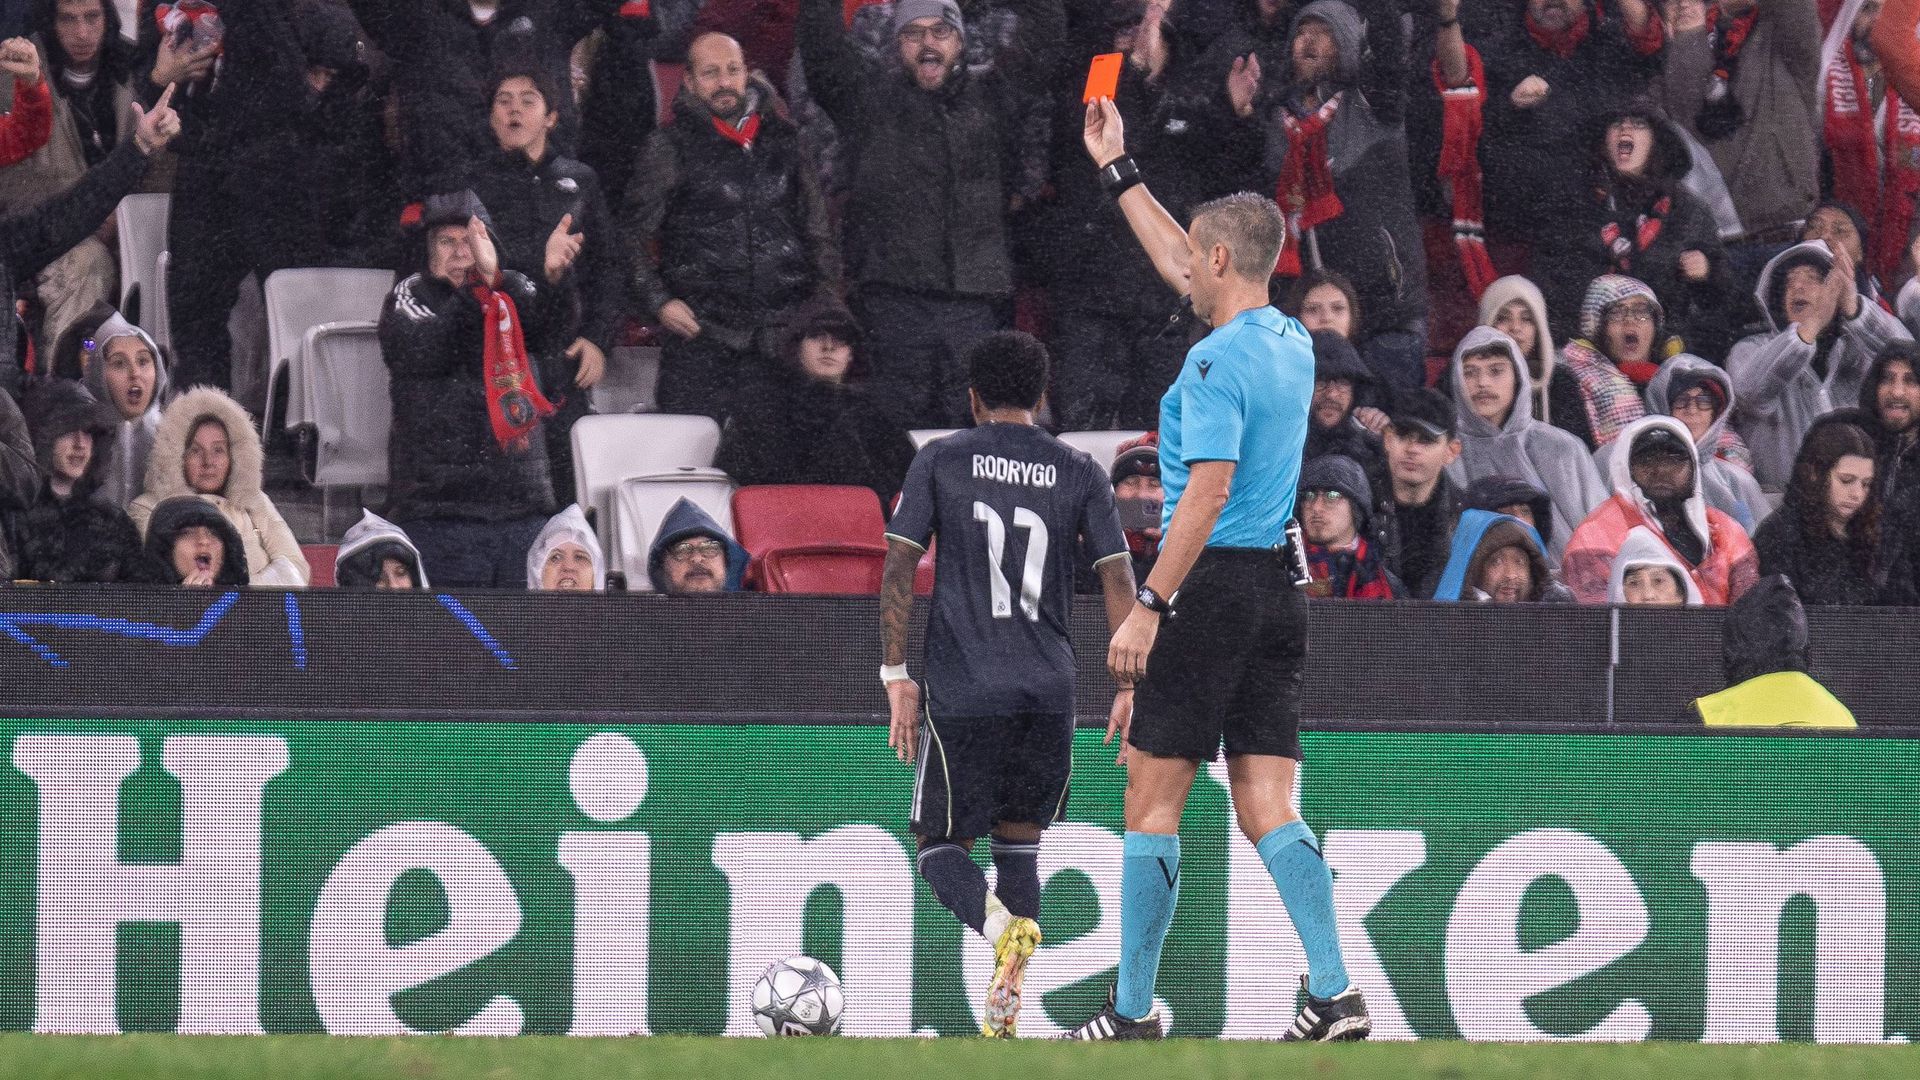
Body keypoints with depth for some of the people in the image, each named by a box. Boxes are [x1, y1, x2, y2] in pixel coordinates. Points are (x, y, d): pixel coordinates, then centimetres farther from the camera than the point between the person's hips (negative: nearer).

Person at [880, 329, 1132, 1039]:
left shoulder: (938, 462, 4)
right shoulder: (1079, 474, 7)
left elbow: (898, 569, -2)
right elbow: (1118, 579, 2)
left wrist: (896, 675, 1)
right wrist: (1129, 686, 6)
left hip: (962, 688, -2)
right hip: (1048, 689, 2)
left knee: (941, 848, 6)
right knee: (1019, 845, 14)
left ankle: (999, 924, -27)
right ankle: (1006, 1009, 2)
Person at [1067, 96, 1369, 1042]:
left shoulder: (1217, 363, -13)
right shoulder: (1292, 344, 13)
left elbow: (1207, 492, -22)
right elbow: (1183, 272, 29)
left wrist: (1149, 606, -24)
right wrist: (1118, 174, 37)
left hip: (1215, 584, -8)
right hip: (1280, 589, 8)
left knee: (1152, 800, 0)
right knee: (1267, 807, 4)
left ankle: (1133, 1011, 3)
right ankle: (1335, 993, -9)